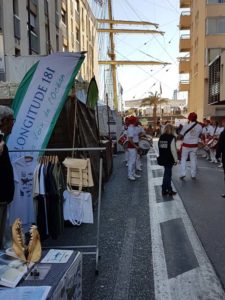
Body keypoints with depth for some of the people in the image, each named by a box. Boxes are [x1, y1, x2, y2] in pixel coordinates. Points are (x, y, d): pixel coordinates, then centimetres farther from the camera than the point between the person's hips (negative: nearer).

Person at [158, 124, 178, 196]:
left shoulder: (161, 137, 7)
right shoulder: (172, 138, -14)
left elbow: (159, 147, 10)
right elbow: (173, 149, -16)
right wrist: (176, 159, -8)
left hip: (163, 158, 7)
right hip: (169, 159, -7)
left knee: (168, 173, 17)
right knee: (167, 174, 2)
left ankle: (169, 189, 24)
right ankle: (164, 190, 9)